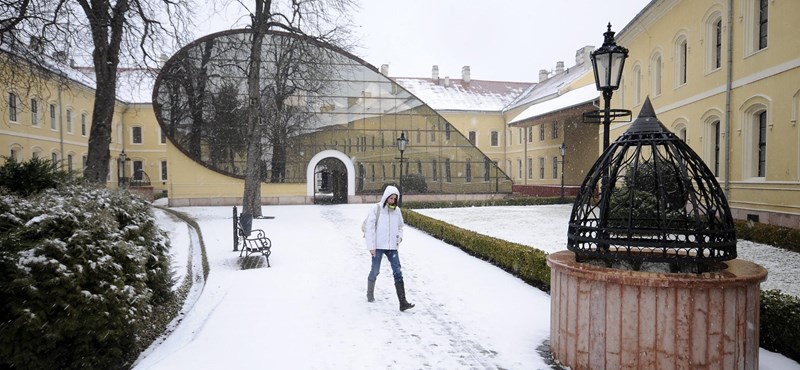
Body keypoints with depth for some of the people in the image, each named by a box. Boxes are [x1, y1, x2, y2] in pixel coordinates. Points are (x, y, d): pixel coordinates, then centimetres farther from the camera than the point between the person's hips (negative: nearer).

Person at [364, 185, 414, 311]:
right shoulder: (376, 209, -7)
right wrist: (371, 246, -11)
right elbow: (369, 227, -8)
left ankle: (403, 302, -6)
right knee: (375, 271, 9)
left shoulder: (397, 210, 6)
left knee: (398, 273, -4)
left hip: (392, 247, 4)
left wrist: (399, 236, 2)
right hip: (378, 246, -3)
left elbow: (400, 225, 21)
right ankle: (370, 295, 34)